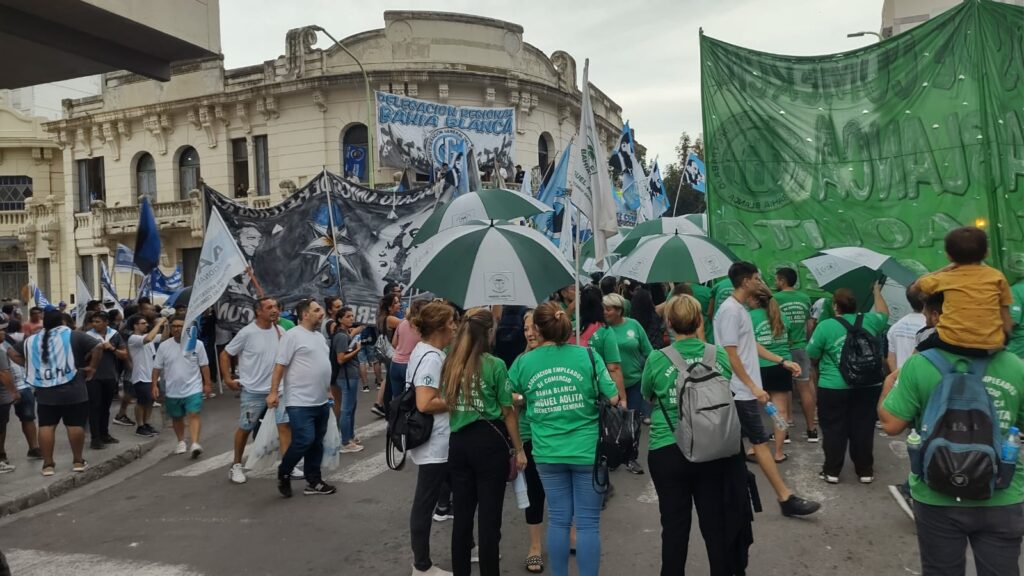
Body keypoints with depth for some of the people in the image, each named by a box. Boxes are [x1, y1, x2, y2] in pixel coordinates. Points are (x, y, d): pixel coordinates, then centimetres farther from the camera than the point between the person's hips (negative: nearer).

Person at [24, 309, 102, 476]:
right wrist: (92, 367, -3)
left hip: (44, 392, 3)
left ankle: (48, 464, 9)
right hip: (73, 391, -3)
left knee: (46, 426, 8)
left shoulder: (31, 340, 10)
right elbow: (97, 346, -11)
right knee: (76, 425, 4)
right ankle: (78, 461, 9)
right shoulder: (73, 335, -3)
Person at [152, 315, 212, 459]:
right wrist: (155, 385, -2)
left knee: (193, 415, -14)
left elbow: (204, 365, -1)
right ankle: (181, 442, 34)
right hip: (172, 391, 3)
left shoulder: (197, 344, -5)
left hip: (193, 389, -3)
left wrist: (207, 384, -2)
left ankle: (195, 444, -22)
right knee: (176, 418, 16)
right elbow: (157, 368, 3)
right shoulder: (164, 346, -1)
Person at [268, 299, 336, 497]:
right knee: (304, 441, -11)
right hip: (300, 403, -8)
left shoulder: (319, 336, 15)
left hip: (321, 402, 8)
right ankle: (284, 473, 13)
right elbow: (280, 365, -14)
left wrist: (328, 390, 23)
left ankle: (313, 482, 19)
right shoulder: (292, 335, -11)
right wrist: (273, 392, -18)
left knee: (317, 444, 11)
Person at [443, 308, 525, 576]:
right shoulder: (495, 365, -11)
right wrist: (519, 449, 2)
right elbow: (507, 412, -7)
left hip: (458, 442, 5)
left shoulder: (450, 363, 3)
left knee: (462, 515, 14)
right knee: (489, 517, 5)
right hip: (489, 443, -5)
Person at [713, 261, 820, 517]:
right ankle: (785, 497, 1)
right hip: (742, 390, -10)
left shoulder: (740, 309, 13)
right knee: (760, 442, -4)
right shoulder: (730, 310, -18)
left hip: (742, 390, 10)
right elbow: (731, 354, -20)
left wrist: (783, 361, 17)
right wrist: (753, 387, -20)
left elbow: (751, 345, 20)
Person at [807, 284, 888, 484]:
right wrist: (877, 292, 40)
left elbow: (812, 357, -4)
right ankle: (865, 471, 22)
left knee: (833, 430, 7)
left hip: (834, 388, -3)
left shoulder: (825, 326, -10)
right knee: (863, 429, 13)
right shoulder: (869, 321, 1)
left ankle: (832, 471, 14)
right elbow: (884, 314, 25)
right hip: (868, 387, 4)